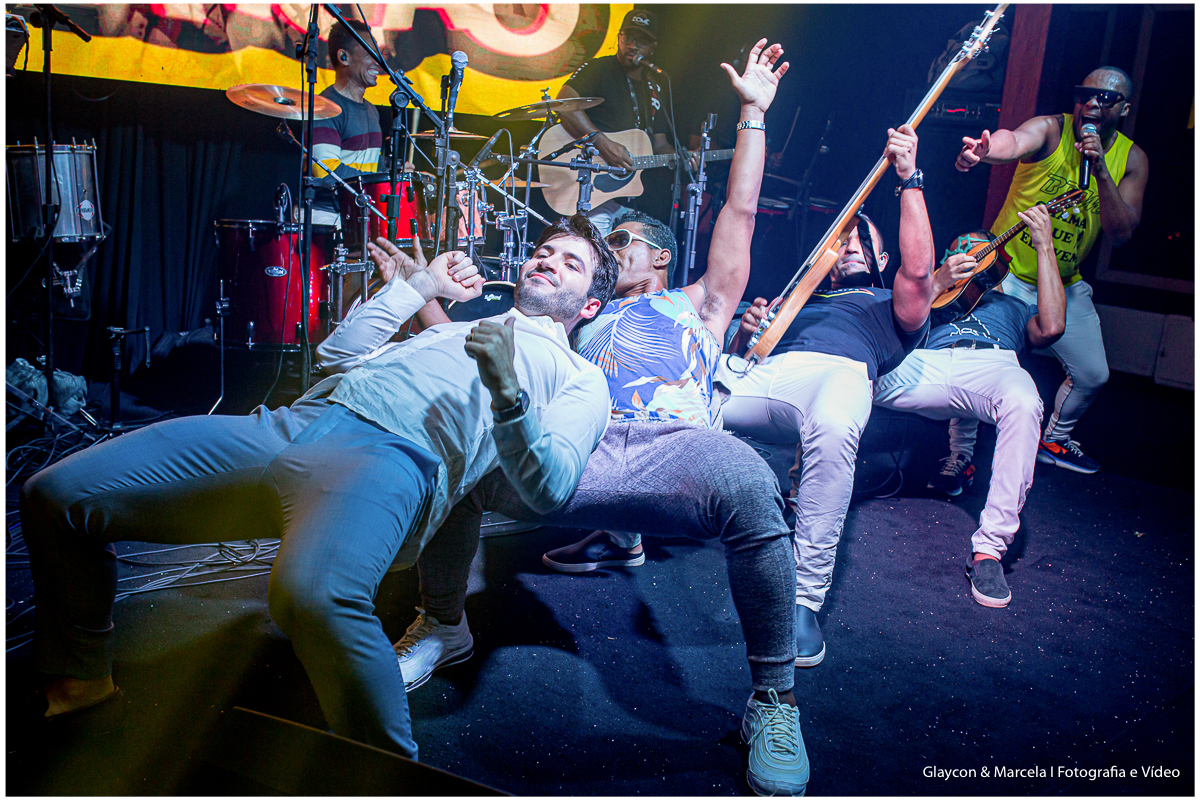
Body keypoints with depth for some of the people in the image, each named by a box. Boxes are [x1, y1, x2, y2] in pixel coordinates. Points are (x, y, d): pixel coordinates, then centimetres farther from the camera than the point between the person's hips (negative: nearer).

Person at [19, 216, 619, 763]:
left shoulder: (578, 376, 18)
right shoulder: (458, 328, 38)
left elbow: (548, 489, 0)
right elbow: (340, 351, 35)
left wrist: (508, 392, -16)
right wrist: (418, 284, 34)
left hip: (394, 454, -7)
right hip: (290, 423, 7)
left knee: (314, 593, -42)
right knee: (53, 495, 2)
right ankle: (80, 679, 24)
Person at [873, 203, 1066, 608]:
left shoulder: (1010, 306, 40)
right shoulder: (932, 293, 41)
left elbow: (1051, 327, 14)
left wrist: (1045, 246, 17)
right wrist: (937, 283, 5)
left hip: (992, 363, 0)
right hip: (923, 365, 1)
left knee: (1023, 402, -39)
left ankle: (989, 548, -37)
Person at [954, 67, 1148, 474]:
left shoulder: (1132, 159, -2)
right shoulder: (1049, 130, -15)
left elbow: (1121, 233, -11)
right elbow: (1014, 141, -40)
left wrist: (1102, 172, -24)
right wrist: (983, 149, -65)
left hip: (1065, 286, 5)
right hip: (1005, 273, -5)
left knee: (1092, 375, 10)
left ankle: (1054, 439, 37)